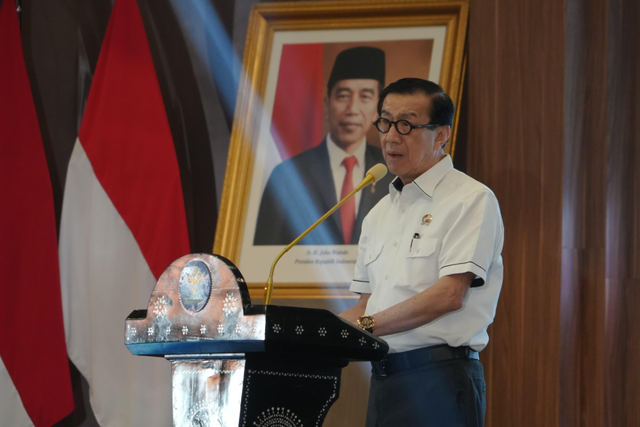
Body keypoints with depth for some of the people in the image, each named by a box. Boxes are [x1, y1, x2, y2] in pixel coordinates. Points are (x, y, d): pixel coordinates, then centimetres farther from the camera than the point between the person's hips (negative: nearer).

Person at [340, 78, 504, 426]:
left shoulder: (470, 199, -3)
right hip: (383, 379, 7)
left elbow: (450, 293, -14)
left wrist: (364, 327, -14)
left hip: (437, 380, -7)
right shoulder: (379, 214, 21)